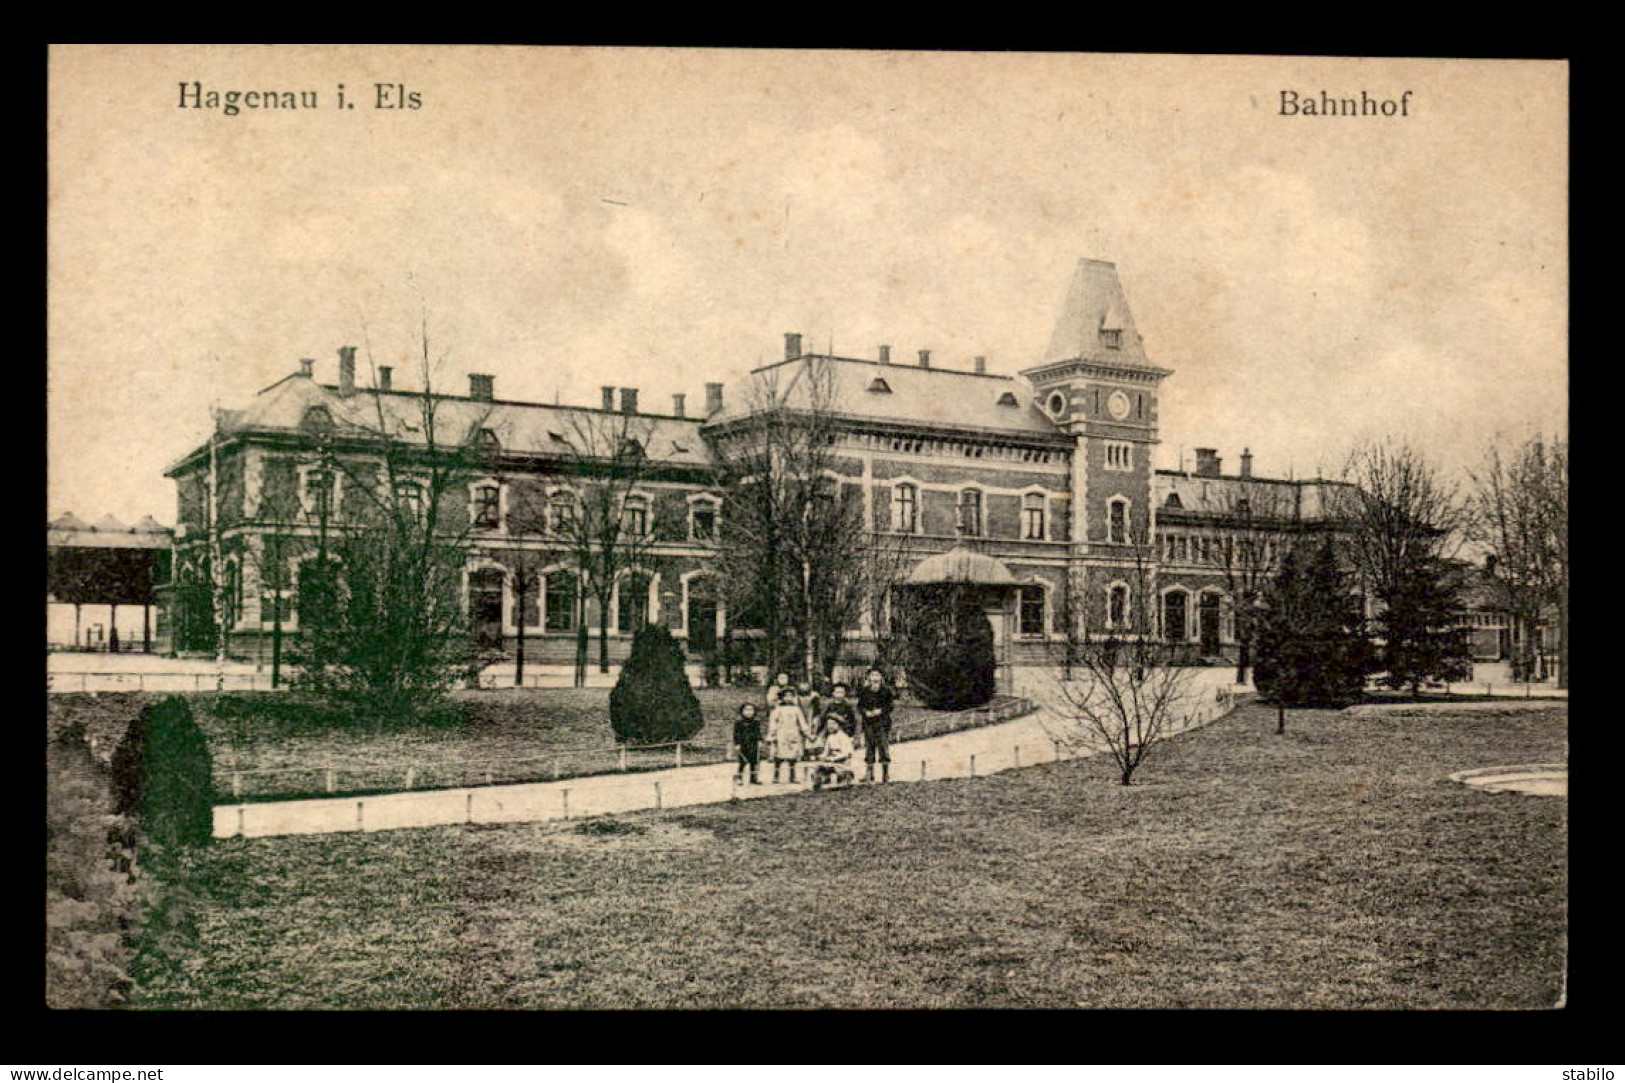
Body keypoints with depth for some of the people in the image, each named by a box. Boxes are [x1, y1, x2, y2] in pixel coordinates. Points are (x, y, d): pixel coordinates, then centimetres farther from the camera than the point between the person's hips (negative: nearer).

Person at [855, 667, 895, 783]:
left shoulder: (886, 691, 3)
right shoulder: (864, 692, 7)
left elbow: (890, 706, 2)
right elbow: (860, 706, 8)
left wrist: (881, 710, -14)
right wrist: (866, 712, -11)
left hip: (883, 722, -2)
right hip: (868, 723, 2)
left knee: (884, 746, -6)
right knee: (869, 747, 2)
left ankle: (886, 773, 0)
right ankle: (869, 774, 9)